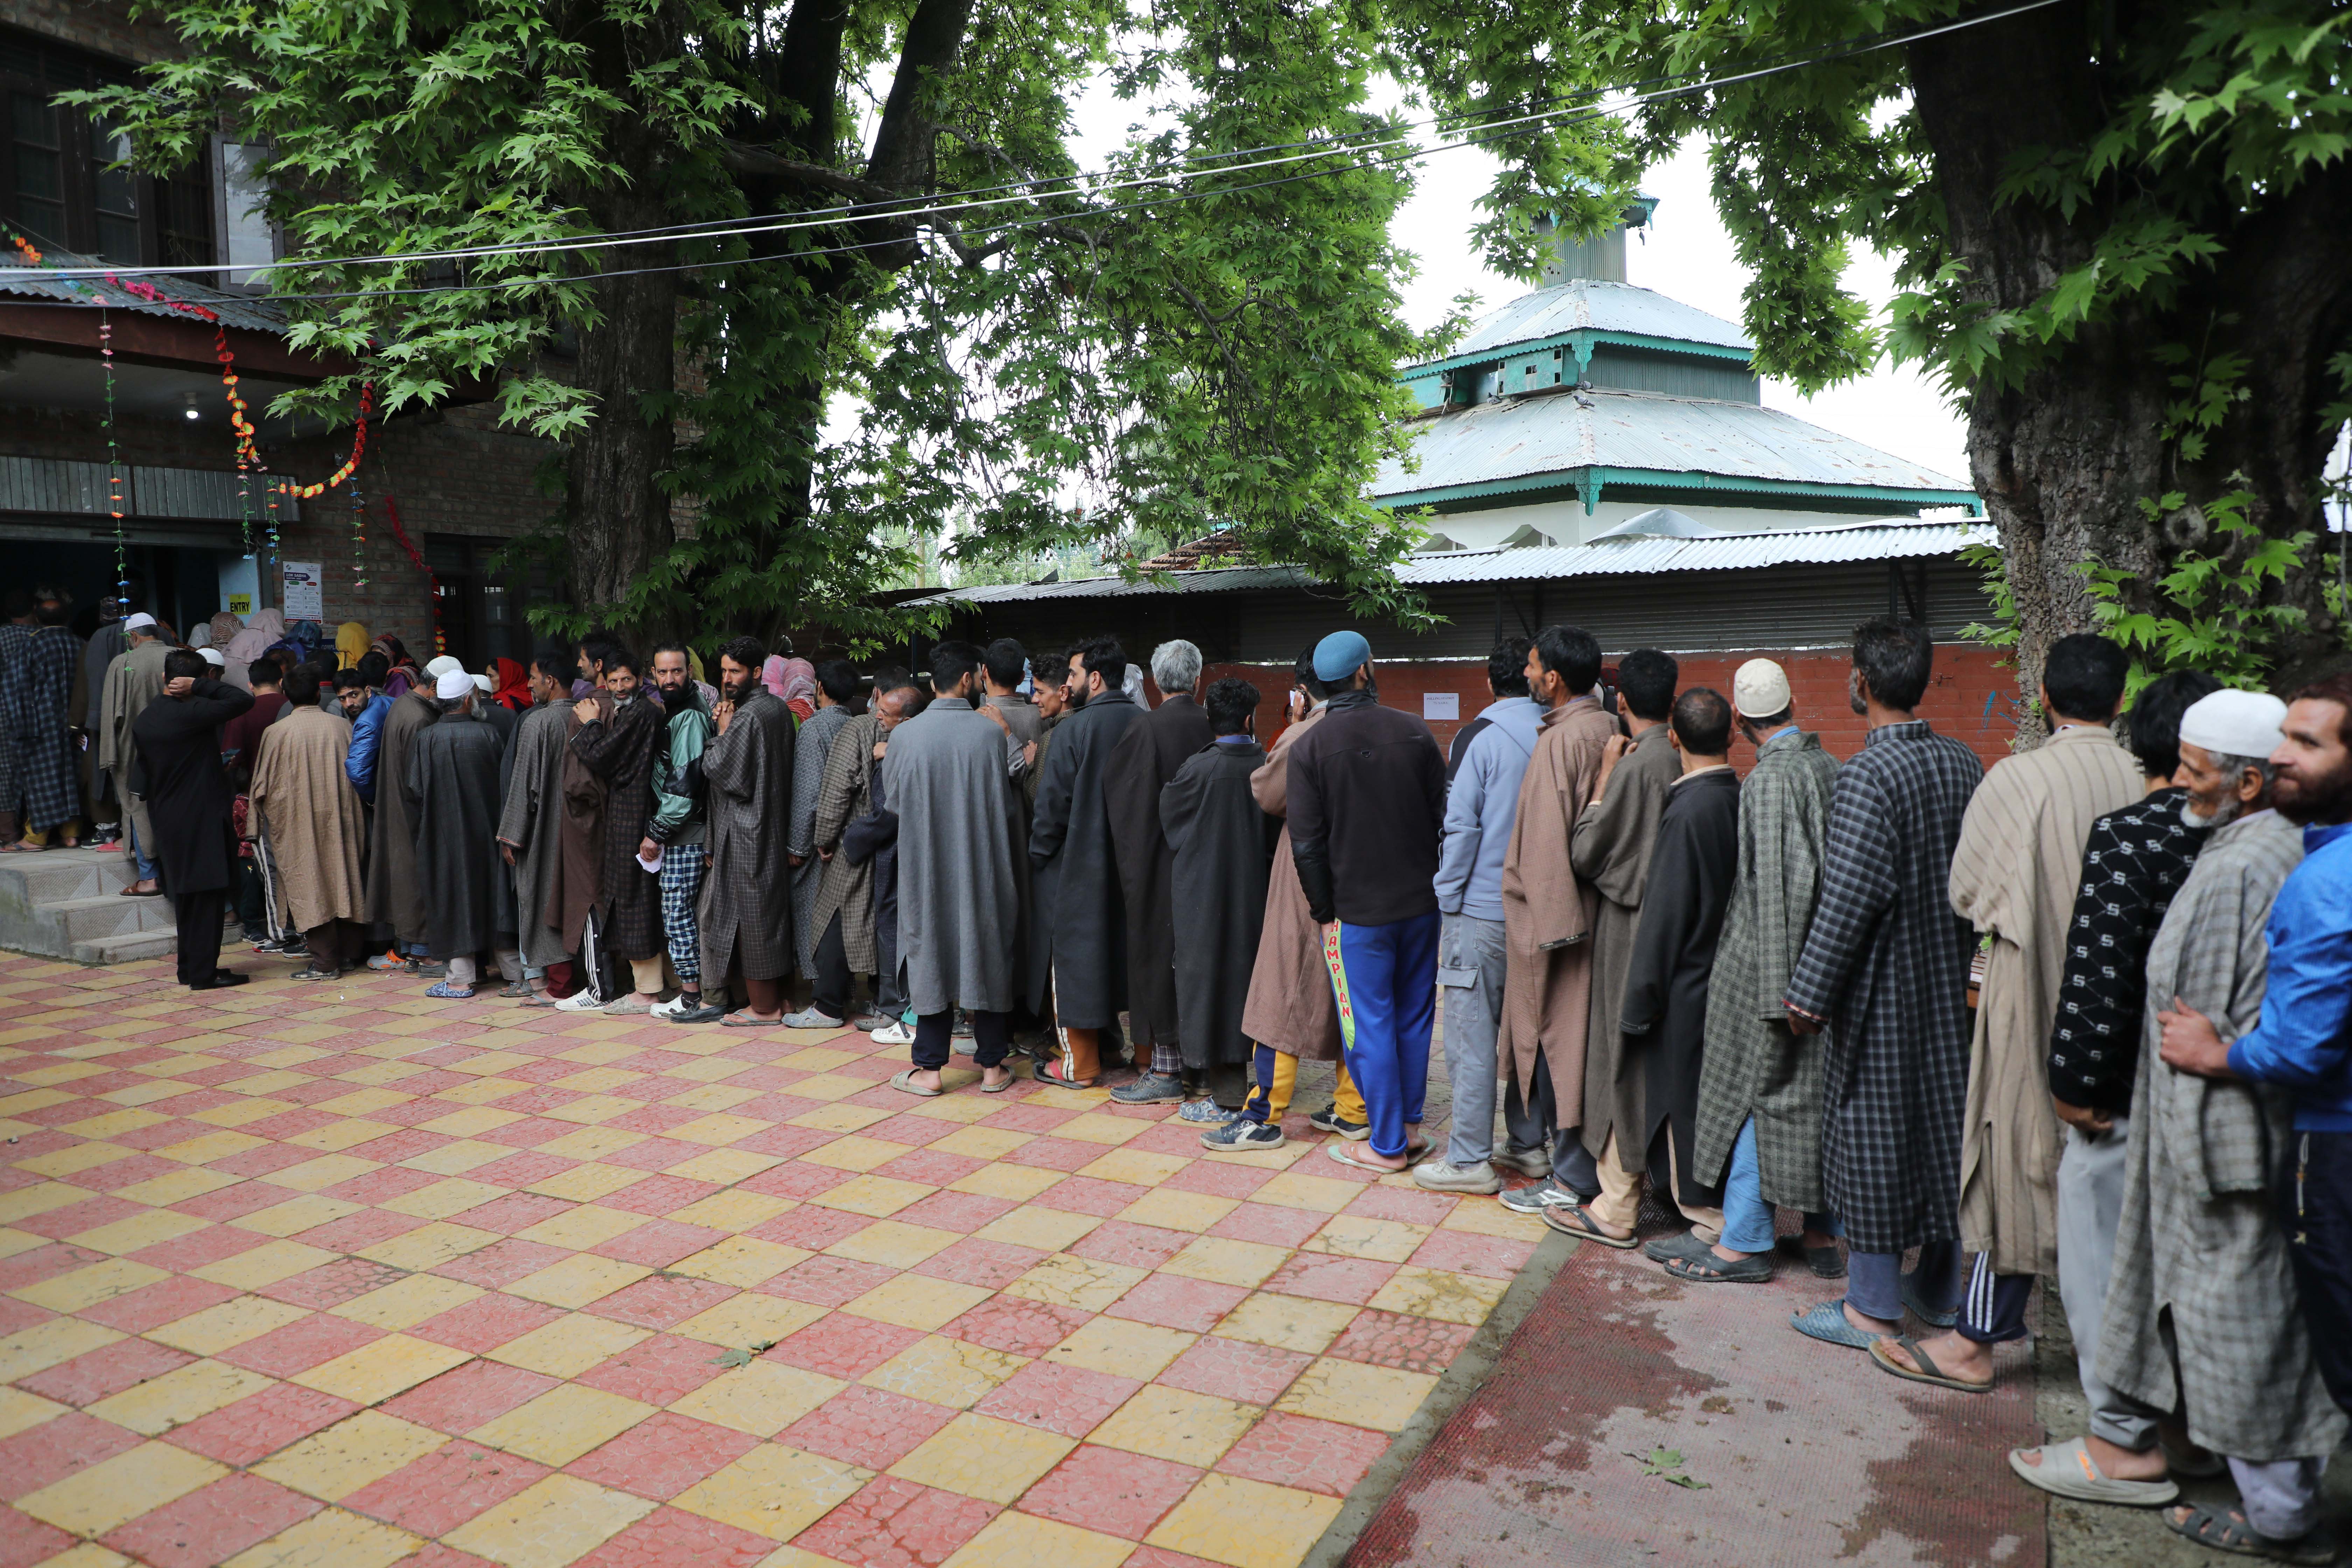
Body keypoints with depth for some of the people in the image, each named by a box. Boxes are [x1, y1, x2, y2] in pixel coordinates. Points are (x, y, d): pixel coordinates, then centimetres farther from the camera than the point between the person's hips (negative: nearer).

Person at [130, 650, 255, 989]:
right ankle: (203, 973, -1)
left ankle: (189, 967, 22)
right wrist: (199, 686, -12)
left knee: (186, 894, 16)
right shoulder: (192, 714, -18)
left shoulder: (144, 719, 8)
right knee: (208, 894, -3)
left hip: (168, 820, 8)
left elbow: (141, 779, 15)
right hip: (203, 818, -8)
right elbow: (244, 700, -19)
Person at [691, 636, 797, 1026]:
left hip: (744, 833, -9)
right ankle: (773, 998, 22)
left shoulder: (747, 717, -19)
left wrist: (721, 730, -4)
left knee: (750, 916, 0)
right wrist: (725, 725, 2)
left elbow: (718, 769, -17)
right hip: (769, 827, 9)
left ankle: (763, 1008, 8)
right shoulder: (779, 708, 10)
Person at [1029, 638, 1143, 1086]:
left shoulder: (1074, 729, -16)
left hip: (1077, 864, -5)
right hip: (1132, 864, 6)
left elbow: (1053, 803, -14)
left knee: (1074, 955, 5)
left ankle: (1080, 1063, 11)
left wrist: (1037, 854, -1)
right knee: (1128, 953, 15)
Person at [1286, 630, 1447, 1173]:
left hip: (1358, 909, -3)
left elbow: (1307, 843, -9)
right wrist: (1439, 884, 15)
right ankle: (1410, 1123, 27)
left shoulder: (1309, 748, -9)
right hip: (1421, 902, 4)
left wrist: (1324, 911, 0)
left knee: (1370, 1026, 5)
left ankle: (1389, 1144, 13)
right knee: (1414, 1015, 16)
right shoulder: (1414, 732, -2)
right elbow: (1446, 816, 4)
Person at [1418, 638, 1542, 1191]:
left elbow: (1461, 827, -12)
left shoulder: (1479, 737, -10)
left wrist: (1447, 905, -4)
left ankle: (1471, 1159, 6)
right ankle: (1532, 1144, 24)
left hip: (1482, 908, -5)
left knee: (1472, 1036, 1)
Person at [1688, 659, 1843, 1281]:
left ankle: (1745, 1242, 10)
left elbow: (1780, 885, -21)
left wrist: (1777, 991, -17)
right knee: (1817, 1092, 15)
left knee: (1751, 1095, 2)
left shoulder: (1769, 779, -17)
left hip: (1766, 961, -8)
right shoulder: (1833, 769, 6)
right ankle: (1821, 1231, 25)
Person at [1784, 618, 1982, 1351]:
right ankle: (1942, 1290, 29)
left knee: (1873, 1132, 1)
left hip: (1879, 987, -8)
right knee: (1942, 1124, 16)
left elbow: (1849, 897, -23)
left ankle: (1872, 1308, 11)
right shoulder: (1964, 765, 5)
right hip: (1948, 983, 8)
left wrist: (1809, 993, -17)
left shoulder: (1868, 776, -20)